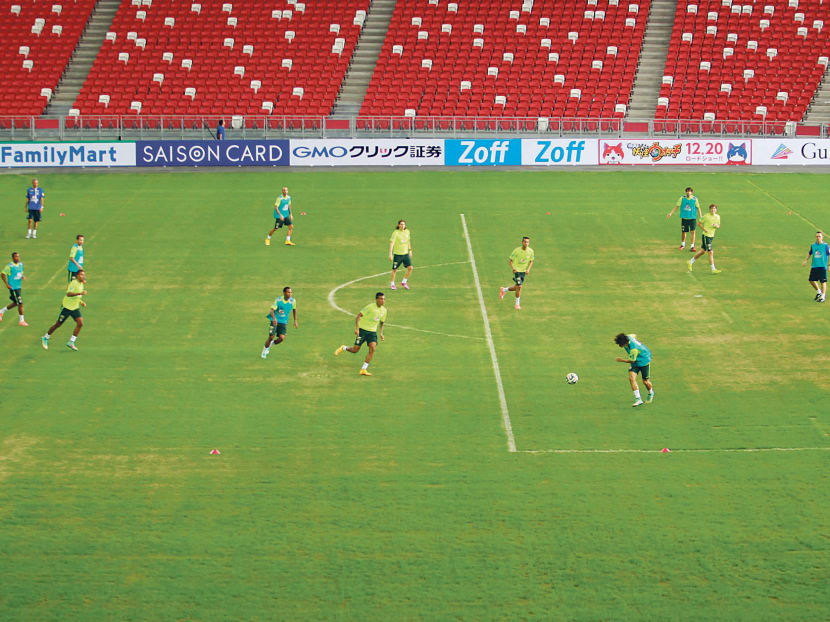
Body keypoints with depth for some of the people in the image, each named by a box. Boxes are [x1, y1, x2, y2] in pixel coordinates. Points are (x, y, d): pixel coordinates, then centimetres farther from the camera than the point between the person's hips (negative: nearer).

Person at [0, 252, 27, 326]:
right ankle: (21, 320, 2)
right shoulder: (10, 266, -15)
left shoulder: (21, 264, 7)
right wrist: (7, 284, -14)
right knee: (20, 303, -8)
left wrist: (23, 277, -1)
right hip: (13, 287, -8)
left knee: (15, 303, 18)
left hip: (18, 286, 8)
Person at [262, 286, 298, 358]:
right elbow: (272, 310, -22)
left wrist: (295, 321, 14)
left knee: (282, 338, -13)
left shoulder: (293, 301, -5)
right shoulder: (278, 300, -16)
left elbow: (294, 309, 14)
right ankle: (265, 350, 20)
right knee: (271, 337, -6)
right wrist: (274, 318, -41)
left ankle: (273, 343, 19)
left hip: (283, 322, 3)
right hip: (275, 321, -3)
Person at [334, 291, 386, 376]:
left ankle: (364, 369, -14)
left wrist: (381, 333, 8)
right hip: (362, 330, -5)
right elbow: (358, 316, -16)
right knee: (355, 350, -5)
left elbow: (382, 322, 22)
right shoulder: (370, 307, -15)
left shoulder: (383, 310, 6)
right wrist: (357, 328, -25)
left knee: (372, 348, -18)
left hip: (372, 331, 5)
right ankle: (343, 348, 29)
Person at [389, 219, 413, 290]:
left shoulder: (407, 231, 5)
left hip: (405, 253, 4)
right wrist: (390, 254, -25)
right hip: (397, 254, -4)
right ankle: (392, 284, 22)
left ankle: (404, 282, 11)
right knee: (394, 270, 3)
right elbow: (391, 243, -17)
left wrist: (410, 251, 23)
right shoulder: (395, 233, -13)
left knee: (410, 268, -6)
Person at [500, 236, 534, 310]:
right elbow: (510, 260, -8)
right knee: (519, 286, -14)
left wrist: (528, 269, -7)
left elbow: (531, 261, 8)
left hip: (524, 271, 5)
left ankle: (503, 290, 39)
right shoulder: (517, 250, -17)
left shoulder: (530, 251, -6)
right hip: (517, 270, -5)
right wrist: (512, 268, -23)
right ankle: (517, 304, 1)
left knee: (517, 288, 13)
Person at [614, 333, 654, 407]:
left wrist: (621, 360, -11)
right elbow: (634, 336, 6)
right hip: (635, 362, 7)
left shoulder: (634, 349, -39)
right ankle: (638, 399, -12)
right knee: (632, 378, -12)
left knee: (645, 381, 6)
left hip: (644, 361, -7)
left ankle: (651, 393, 39)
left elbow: (631, 360, -23)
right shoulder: (627, 337, -17)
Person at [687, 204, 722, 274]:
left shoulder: (718, 217, 7)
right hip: (706, 236, -7)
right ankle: (713, 269, -7)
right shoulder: (706, 216, -11)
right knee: (711, 252, -10)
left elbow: (719, 226, 16)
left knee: (703, 251, 17)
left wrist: (717, 226, -7)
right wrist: (704, 229, -18)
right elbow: (700, 223, -3)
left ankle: (691, 262, 34)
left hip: (711, 236, 7)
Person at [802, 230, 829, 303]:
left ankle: (823, 296, 7)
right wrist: (806, 260, 12)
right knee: (812, 280, 4)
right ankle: (818, 292, 27)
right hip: (814, 266, 4)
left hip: (822, 266, -4)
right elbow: (810, 253, 23)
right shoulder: (813, 245, 7)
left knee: (823, 281, -3)